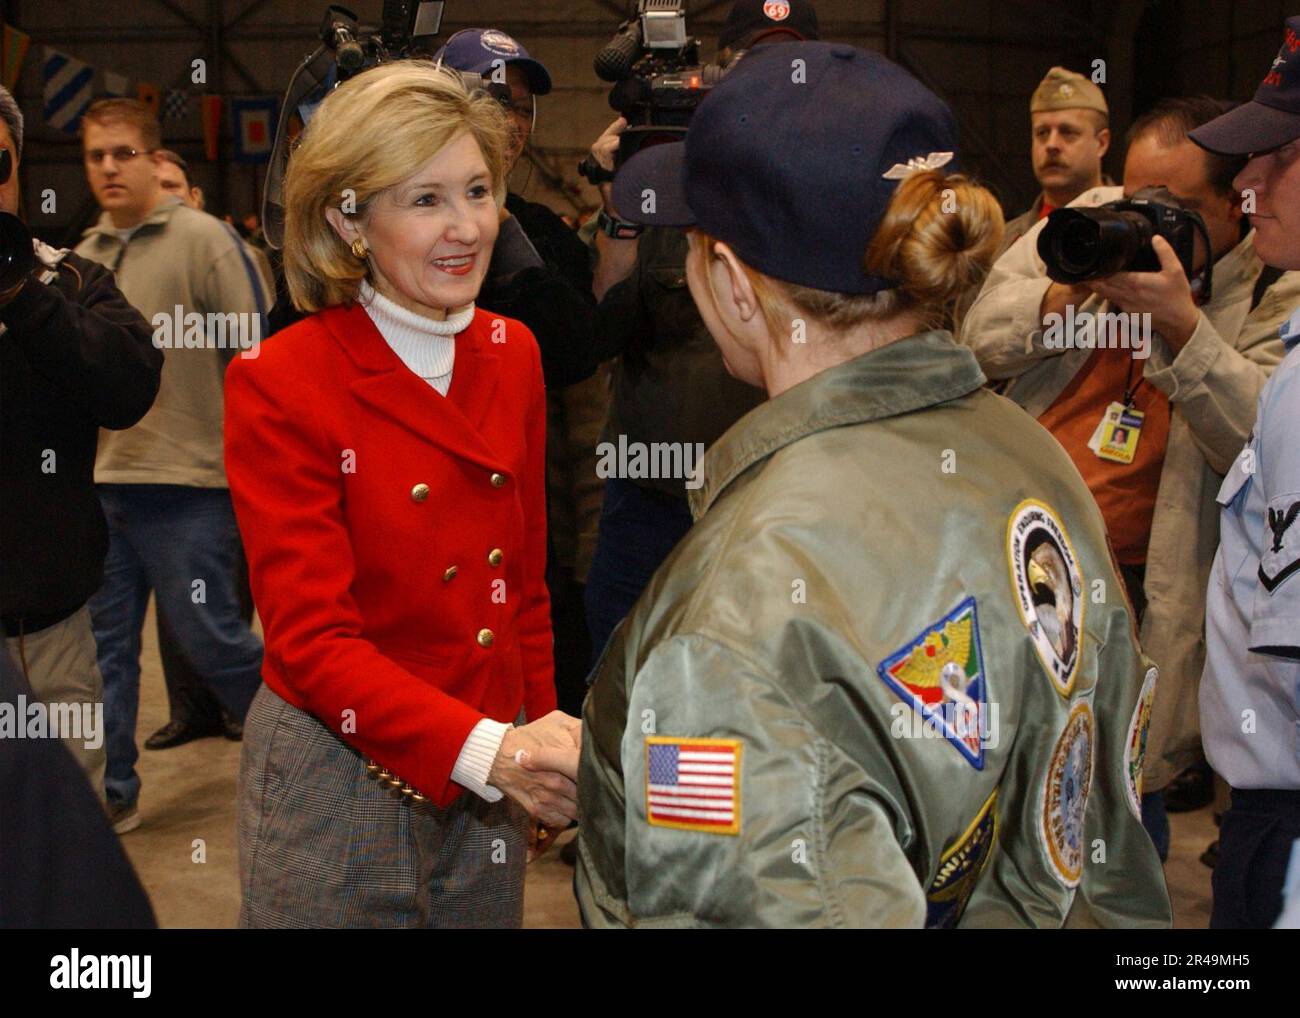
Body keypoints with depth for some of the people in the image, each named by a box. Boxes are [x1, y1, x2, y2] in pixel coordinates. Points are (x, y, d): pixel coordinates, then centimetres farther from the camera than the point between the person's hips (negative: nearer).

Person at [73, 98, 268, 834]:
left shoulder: (203, 239, -6)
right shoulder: (82, 258, 11)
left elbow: (253, 357, -8)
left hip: (188, 483, -5)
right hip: (100, 483, 6)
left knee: (209, 637, 1)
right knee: (105, 643, 8)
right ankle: (111, 792, 19)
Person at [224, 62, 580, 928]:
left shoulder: (511, 355, 3)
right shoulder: (279, 385, -15)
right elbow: (311, 637, -20)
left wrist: (543, 754, 7)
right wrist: (488, 750, -33)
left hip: (489, 782, 5)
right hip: (342, 784, -5)